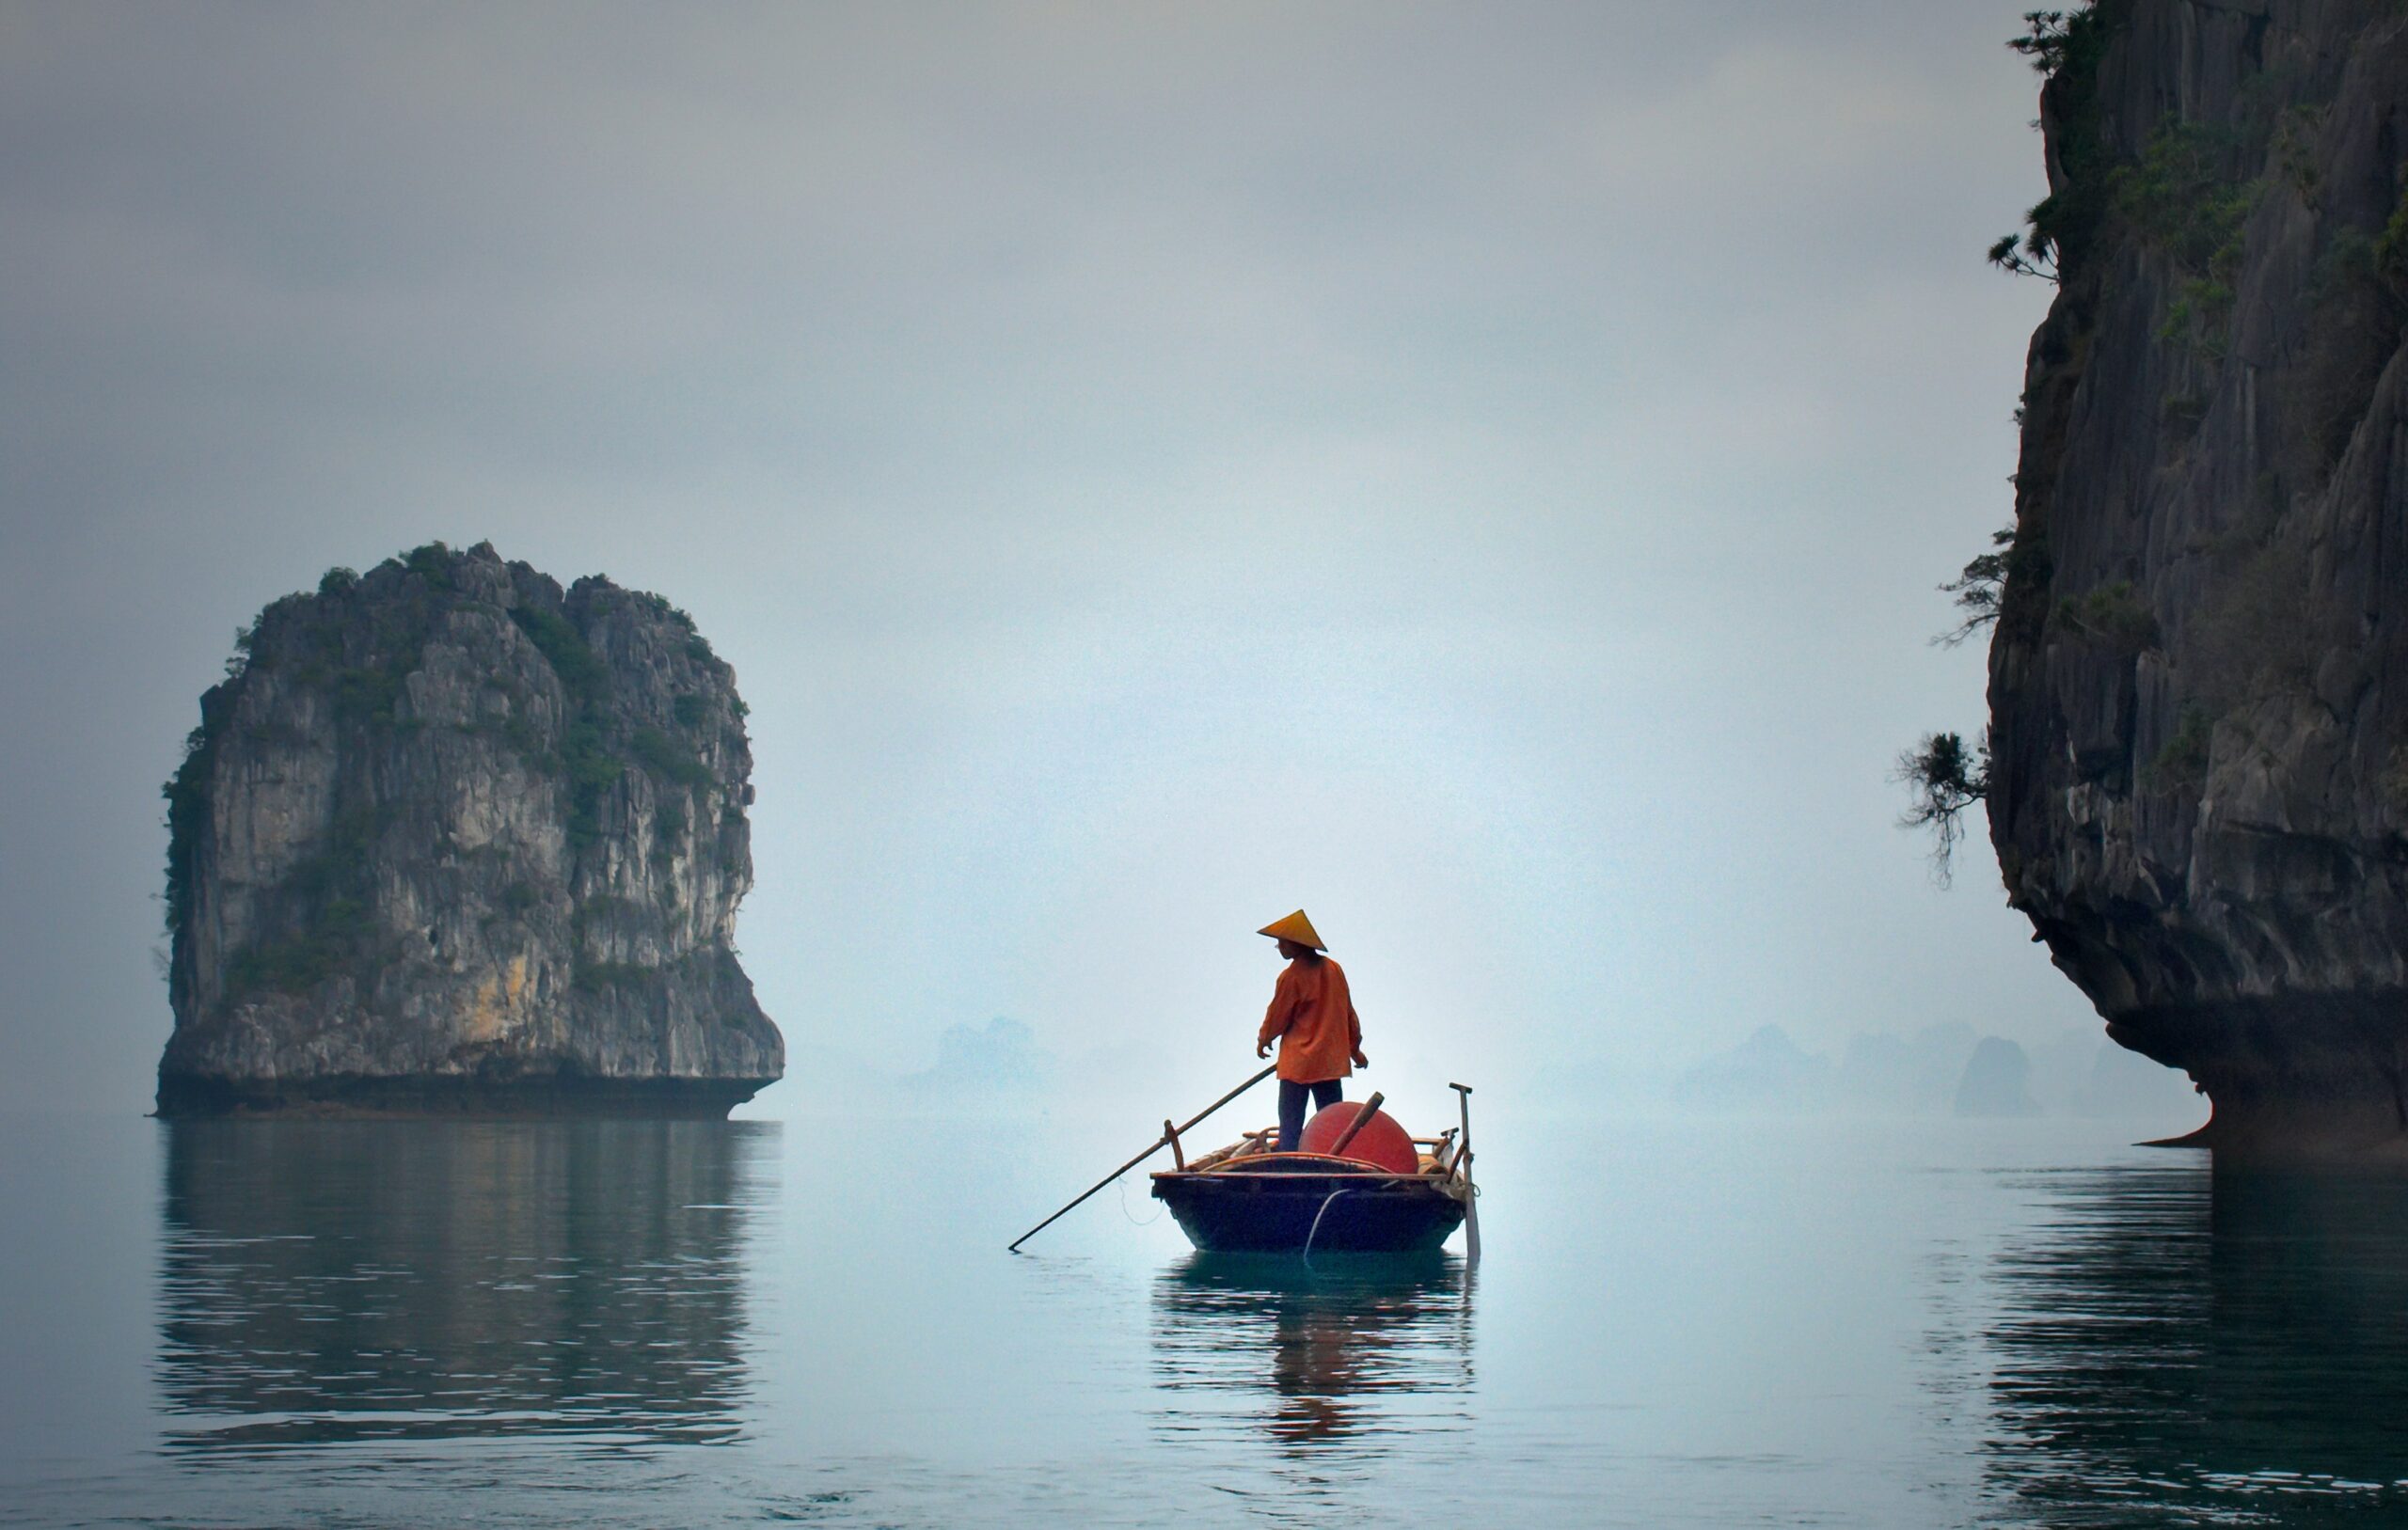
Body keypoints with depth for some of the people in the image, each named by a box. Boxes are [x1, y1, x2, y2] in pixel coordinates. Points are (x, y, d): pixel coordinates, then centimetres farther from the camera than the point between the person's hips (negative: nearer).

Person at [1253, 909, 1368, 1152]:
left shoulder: (1292, 976, -13)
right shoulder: (1333, 969, 5)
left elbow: (1277, 1016, -3)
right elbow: (1348, 1011, 13)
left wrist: (1263, 1040, 16)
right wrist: (1355, 1048, 23)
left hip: (1298, 1063, -6)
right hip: (1332, 1059, 6)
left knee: (1290, 1126, -3)